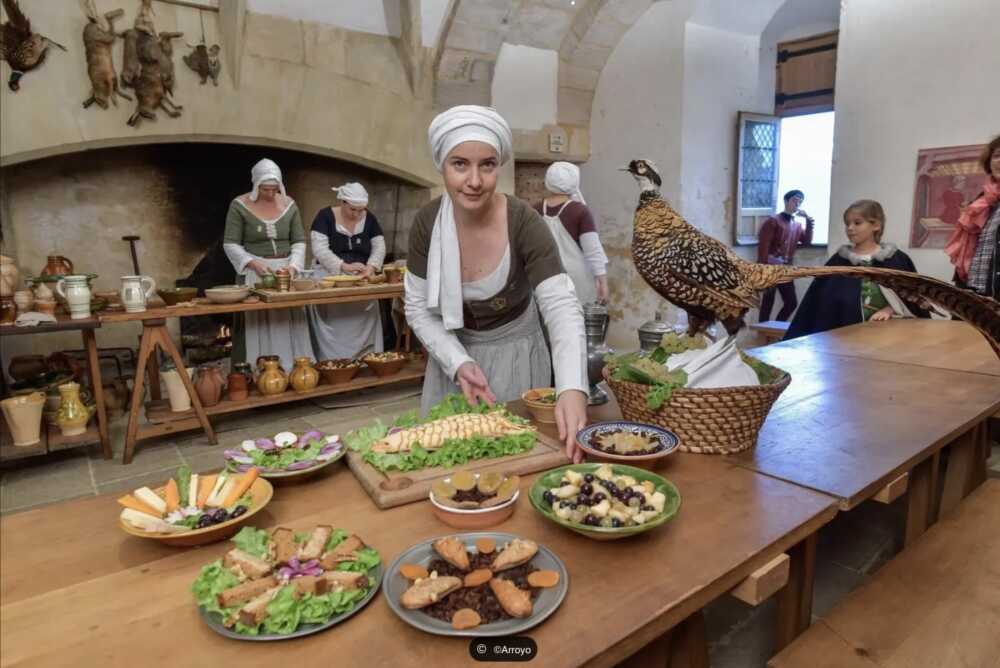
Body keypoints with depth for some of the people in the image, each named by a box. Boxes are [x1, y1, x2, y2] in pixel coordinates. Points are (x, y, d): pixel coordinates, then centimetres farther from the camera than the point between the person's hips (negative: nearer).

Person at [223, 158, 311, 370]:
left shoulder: (289, 204, 5)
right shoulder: (240, 206, -4)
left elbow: (299, 241, 5)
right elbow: (230, 244, -5)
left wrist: (293, 265, -12)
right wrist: (253, 263, -20)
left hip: (285, 270, 3)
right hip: (255, 273, -3)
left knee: (289, 322, 3)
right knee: (258, 324, -5)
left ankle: (292, 369, 12)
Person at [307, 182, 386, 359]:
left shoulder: (369, 218, 6)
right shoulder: (325, 216, -6)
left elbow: (379, 247, 3)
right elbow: (320, 249, -14)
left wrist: (371, 267, -17)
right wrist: (344, 266, -27)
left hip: (360, 278, 3)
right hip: (329, 276, -3)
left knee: (364, 320, -7)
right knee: (333, 322, -14)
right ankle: (332, 361, -8)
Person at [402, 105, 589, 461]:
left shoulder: (524, 222, -23)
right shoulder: (427, 223, -14)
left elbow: (562, 308, -31)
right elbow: (418, 309, -7)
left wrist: (572, 389, -47)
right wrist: (458, 362, -23)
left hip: (515, 355, -2)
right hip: (453, 353, 3)